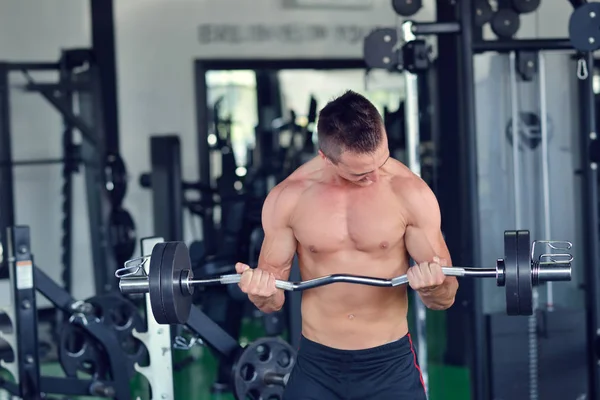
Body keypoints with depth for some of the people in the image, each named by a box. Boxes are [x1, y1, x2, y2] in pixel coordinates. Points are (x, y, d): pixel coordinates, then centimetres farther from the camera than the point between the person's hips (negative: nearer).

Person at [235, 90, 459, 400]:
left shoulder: (410, 192, -11)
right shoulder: (287, 198, -7)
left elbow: (445, 296, -5)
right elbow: (272, 300, 1)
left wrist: (433, 286, -28)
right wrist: (260, 292, -22)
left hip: (391, 363, -1)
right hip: (316, 365, 1)